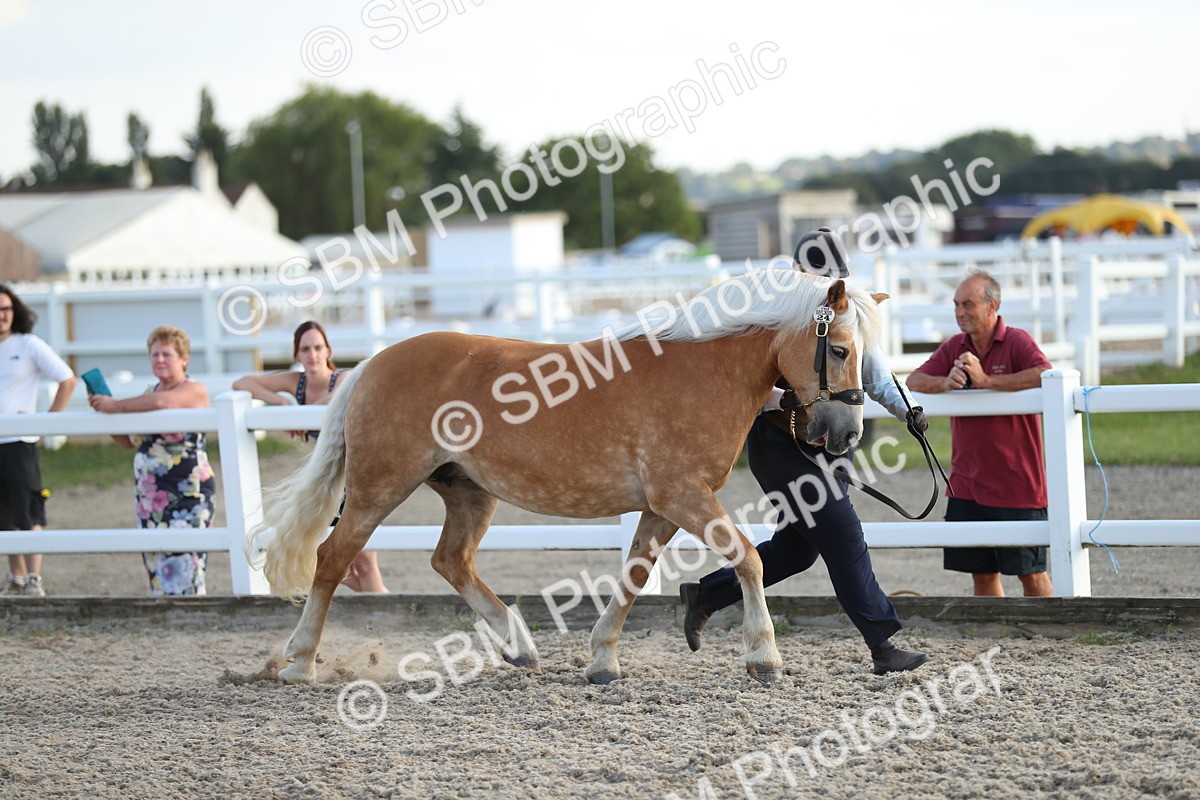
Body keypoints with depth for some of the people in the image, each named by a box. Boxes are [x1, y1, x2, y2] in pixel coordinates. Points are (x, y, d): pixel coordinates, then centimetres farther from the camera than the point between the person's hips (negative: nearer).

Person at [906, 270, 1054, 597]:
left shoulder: (1017, 342, -7)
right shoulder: (954, 347, 10)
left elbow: (1046, 376, -26)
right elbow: (914, 381, 3)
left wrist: (986, 381, -26)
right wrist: (945, 382, -19)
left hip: (1017, 485, -6)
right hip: (966, 486, 6)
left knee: (1031, 574, 0)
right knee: (982, 573, 10)